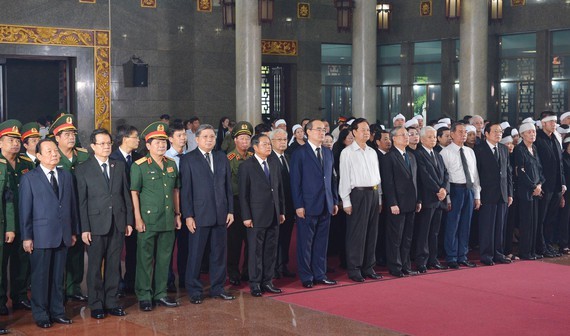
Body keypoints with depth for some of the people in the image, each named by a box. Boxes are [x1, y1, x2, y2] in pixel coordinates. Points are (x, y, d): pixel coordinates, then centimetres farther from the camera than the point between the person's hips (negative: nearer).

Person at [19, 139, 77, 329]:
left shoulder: (66, 176, 11)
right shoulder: (29, 179, -2)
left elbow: (72, 204, 12)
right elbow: (25, 210, -4)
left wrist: (74, 231, 10)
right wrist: (26, 237, -7)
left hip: (63, 235, 4)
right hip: (41, 236, -4)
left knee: (58, 276, 10)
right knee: (40, 277, 3)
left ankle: (57, 311, 19)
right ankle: (41, 315, 12)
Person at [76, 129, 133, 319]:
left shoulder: (119, 166, 11)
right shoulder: (83, 170, -1)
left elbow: (126, 195, 12)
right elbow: (82, 201, -4)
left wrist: (129, 221, 7)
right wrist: (84, 228, -9)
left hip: (118, 223, 3)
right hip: (96, 223, -3)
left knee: (114, 265, 8)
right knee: (95, 266, 4)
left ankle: (111, 302, 17)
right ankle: (96, 305, 13)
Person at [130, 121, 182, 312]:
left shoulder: (171, 164, 11)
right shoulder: (139, 166, -5)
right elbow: (134, 193, -6)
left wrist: (177, 214, 14)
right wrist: (138, 218, -11)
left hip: (168, 221, 5)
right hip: (148, 221, -5)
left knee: (164, 258, 11)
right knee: (145, 259, 2)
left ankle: (160, 294, 21)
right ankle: (144, 297, 10)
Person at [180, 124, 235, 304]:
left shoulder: (222, 158, 12)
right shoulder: (188, 160, -1)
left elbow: (228, 186, 12)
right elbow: (186, 190, -5)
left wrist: (230, 210, 6)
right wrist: (188, 215, -10)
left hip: (221, 214, 4)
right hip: (199, 215, -4)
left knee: (219, 252, 10)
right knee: (195, 254, 1)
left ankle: (217, 288, 21)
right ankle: (194, 291, 12)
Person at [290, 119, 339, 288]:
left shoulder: (328, 153, 14)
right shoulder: (299, 153, -5)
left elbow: (331, 178, 16)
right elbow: (295, 181, -8)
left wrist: (335, 201, 10)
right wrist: (298, 205, -13)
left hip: (326, 206, 6)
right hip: (308, 206, -6)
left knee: (321, 242, 10)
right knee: (305, 243, 1)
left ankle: (320, 275, 18)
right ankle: (306, 277, 9)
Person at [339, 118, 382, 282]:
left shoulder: (372, 152, 14)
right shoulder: (347, 153, -5)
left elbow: (377, 176, 17)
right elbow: (344, 178, -7)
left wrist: (379, 199, 13)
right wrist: (346, 201, -11)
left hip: (374, 193, 6)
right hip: (358, 194, -6)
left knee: (372, 233, 10)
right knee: (357, 233, -3)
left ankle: (368, 268, 19)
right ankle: (354, 270, 5)